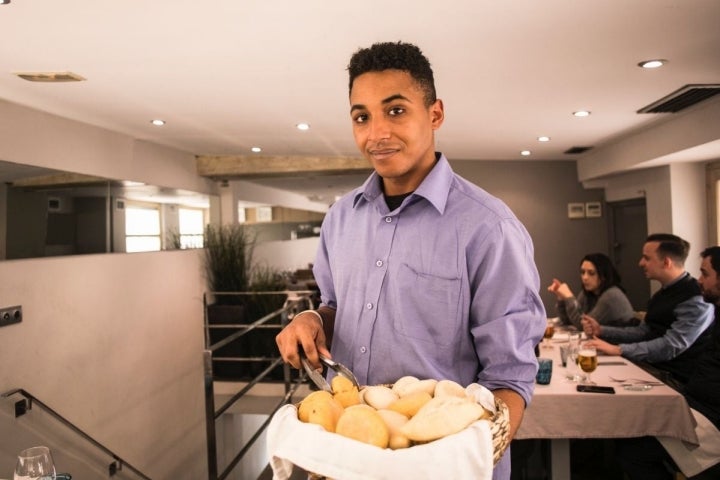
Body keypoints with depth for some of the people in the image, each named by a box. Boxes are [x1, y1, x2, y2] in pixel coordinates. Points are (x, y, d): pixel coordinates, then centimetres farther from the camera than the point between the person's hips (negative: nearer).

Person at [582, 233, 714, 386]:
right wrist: (601, 330, 4)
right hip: (652, 364, 8)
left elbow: (671, 346, -24)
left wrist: (617, 349, -26)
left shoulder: (696, 298, -17)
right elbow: (643, 331, 17)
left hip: (674, 377, -8)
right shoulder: (663, 293, 13)